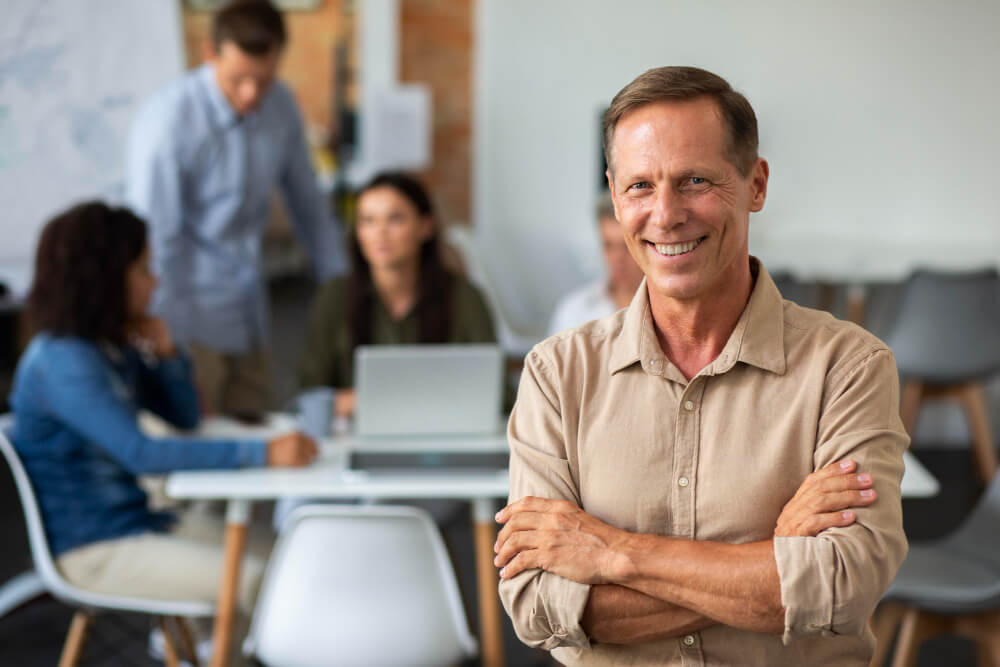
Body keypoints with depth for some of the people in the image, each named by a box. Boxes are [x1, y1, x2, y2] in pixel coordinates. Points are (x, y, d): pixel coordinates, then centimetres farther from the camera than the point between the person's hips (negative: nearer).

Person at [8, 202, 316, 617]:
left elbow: (186, 418, 17)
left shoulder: (116, 347, 8)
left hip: (138, 518, 9)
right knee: (254, 581, -21)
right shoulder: (62, 363, -20)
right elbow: (141, 453, -31)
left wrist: (166, 355, -3)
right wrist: (262, 452, -35)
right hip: (92, 550, -9)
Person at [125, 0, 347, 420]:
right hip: (188, 322, -6)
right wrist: (160, 343, -18)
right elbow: (152, 242, -17)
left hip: (248, 320, 6)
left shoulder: (280, 107, 1)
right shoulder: (168, 122, -18)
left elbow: (308, 206, 13)